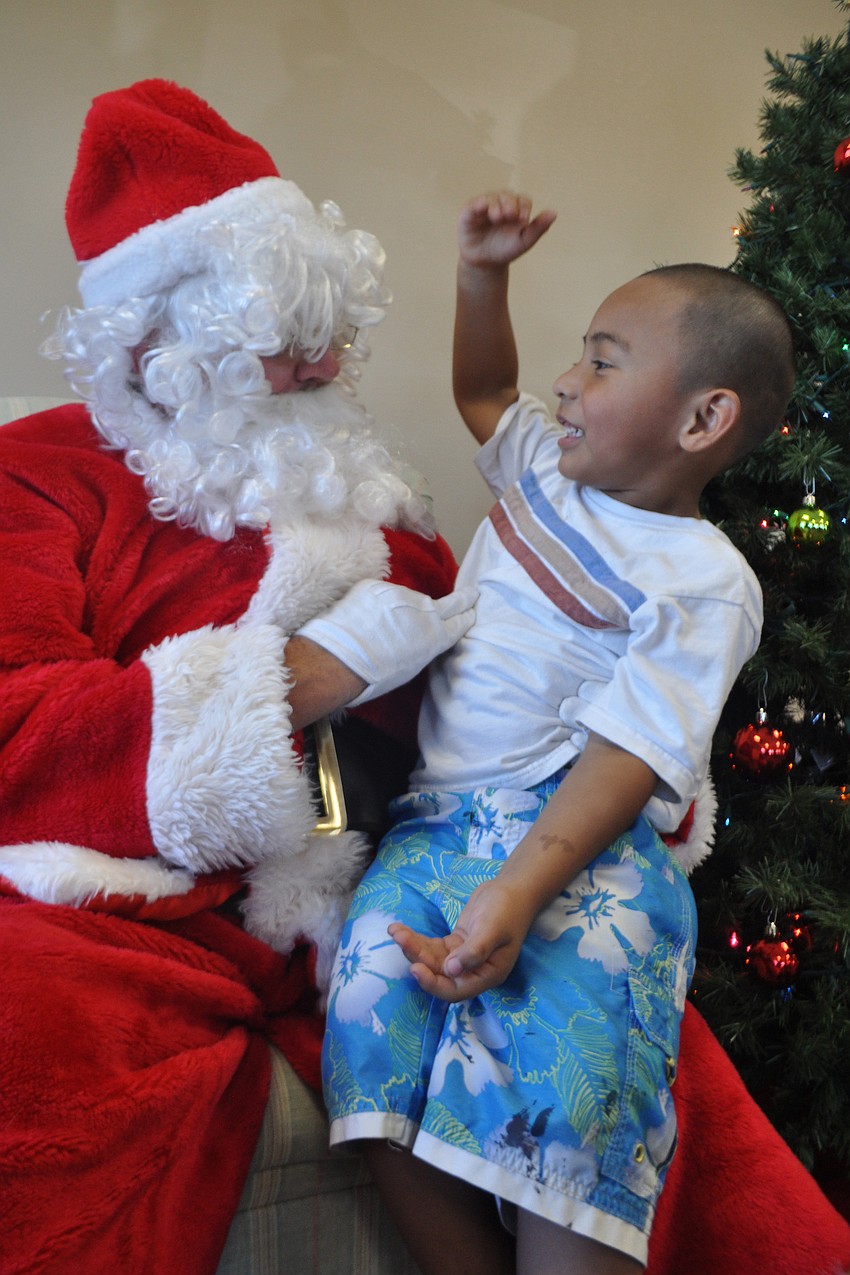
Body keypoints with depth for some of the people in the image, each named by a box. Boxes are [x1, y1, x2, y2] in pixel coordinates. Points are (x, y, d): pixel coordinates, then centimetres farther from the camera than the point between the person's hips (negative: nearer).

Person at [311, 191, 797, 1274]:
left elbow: (625, 756, -15)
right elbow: (483, 393, 38)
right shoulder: (550, 469, 17)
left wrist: (519, 890, -28)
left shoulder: (702, 584, -5)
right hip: (440, 818, 6)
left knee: (569, 1081, -31)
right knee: (372, 1006, -21)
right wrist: (483, 272, 25)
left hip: (580, 838, -6)